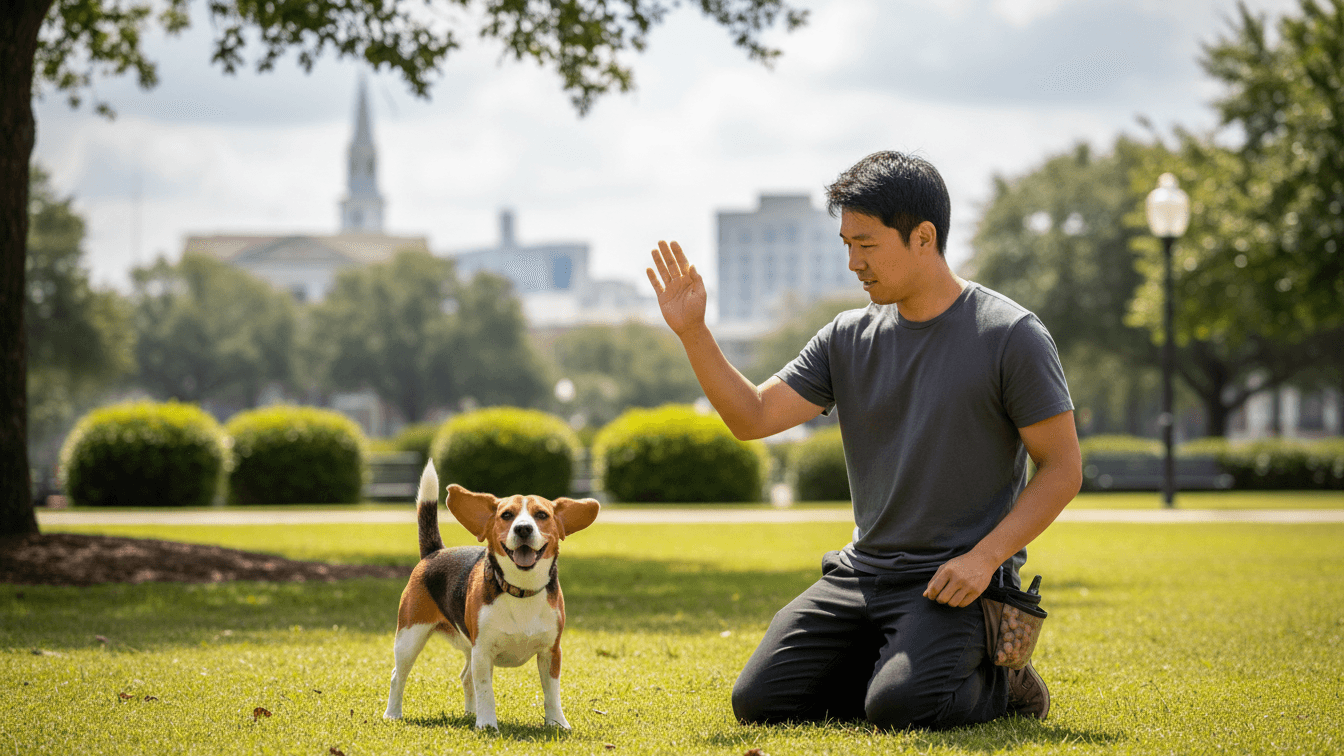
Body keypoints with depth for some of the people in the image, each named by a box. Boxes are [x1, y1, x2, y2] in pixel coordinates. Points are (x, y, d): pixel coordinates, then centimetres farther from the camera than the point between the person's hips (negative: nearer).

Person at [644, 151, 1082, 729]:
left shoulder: (1011, 336, -8)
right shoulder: (848, 339, 8)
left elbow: (1062, 469, -7)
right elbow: (753, 417, 4)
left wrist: (984, 557, -18)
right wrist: (692, 333, -8)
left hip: (955, 583, -6)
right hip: (861, 574, 6)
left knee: (898, 709, -29)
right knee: (758, 702, -7)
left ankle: (997, 684, 3)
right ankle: (892, 664, 15)